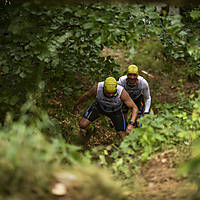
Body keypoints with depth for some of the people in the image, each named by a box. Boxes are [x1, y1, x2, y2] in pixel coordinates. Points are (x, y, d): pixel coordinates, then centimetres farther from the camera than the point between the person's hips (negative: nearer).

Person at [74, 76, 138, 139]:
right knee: (82, 125, -14)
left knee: (123, 136, -2)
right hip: (99, 106, 1)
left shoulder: (122, 93, -40)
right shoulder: (97, 88, -36)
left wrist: (131, 123, -49)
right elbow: (87, 96, -13)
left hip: (115, 110, -1)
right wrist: (76, 103, 5)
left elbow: (134, 108, -34)